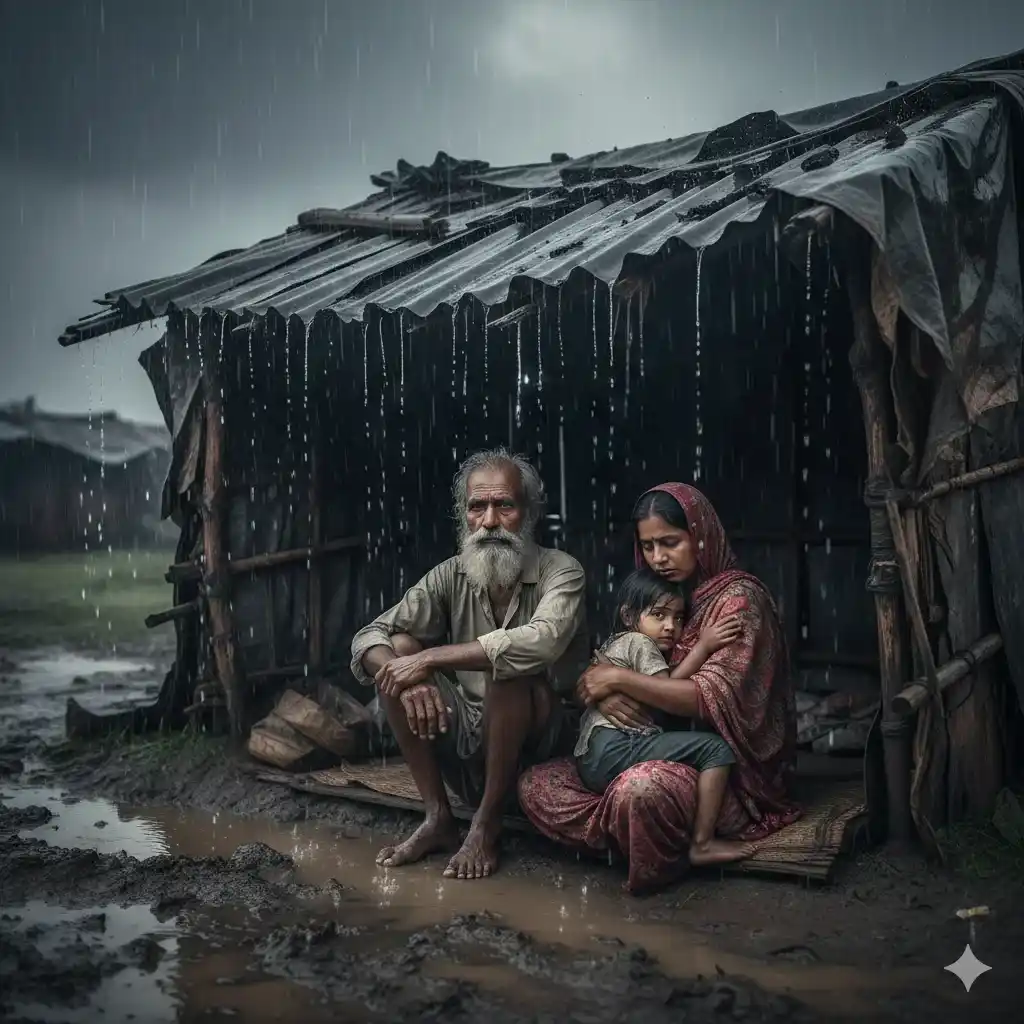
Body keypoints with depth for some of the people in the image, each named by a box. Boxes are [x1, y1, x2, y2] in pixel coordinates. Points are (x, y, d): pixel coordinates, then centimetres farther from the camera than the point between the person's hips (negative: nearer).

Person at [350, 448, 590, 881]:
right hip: (463, 735, 4)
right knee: (397, 650, -16)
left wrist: (431, 658, -33)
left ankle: (487, 825, -16)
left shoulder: (560, 570, -13)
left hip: (534, 737, -4)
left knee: (509, 666, -32)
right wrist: (410, 679, -32)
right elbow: (368, 638, -9)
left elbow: (542, 641, -35)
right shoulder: (450, 576, -2)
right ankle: (438, 817, -11)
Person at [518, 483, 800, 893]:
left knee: (642, 789, -40)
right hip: (663, 751, 7)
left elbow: (714, 698, -20)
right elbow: (605, 668, 12)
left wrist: (620, 679, -16)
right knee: (535, 784, -8)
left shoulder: (738, 597, -9)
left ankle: (659, 865, -9)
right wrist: (604, 694, -14)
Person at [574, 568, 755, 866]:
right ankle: (702, 844, -16)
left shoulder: (615, 643, 26)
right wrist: (703, 646, -11)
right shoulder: (638, 641, -3)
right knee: (716, 747, -14)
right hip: (613, 752, -10)